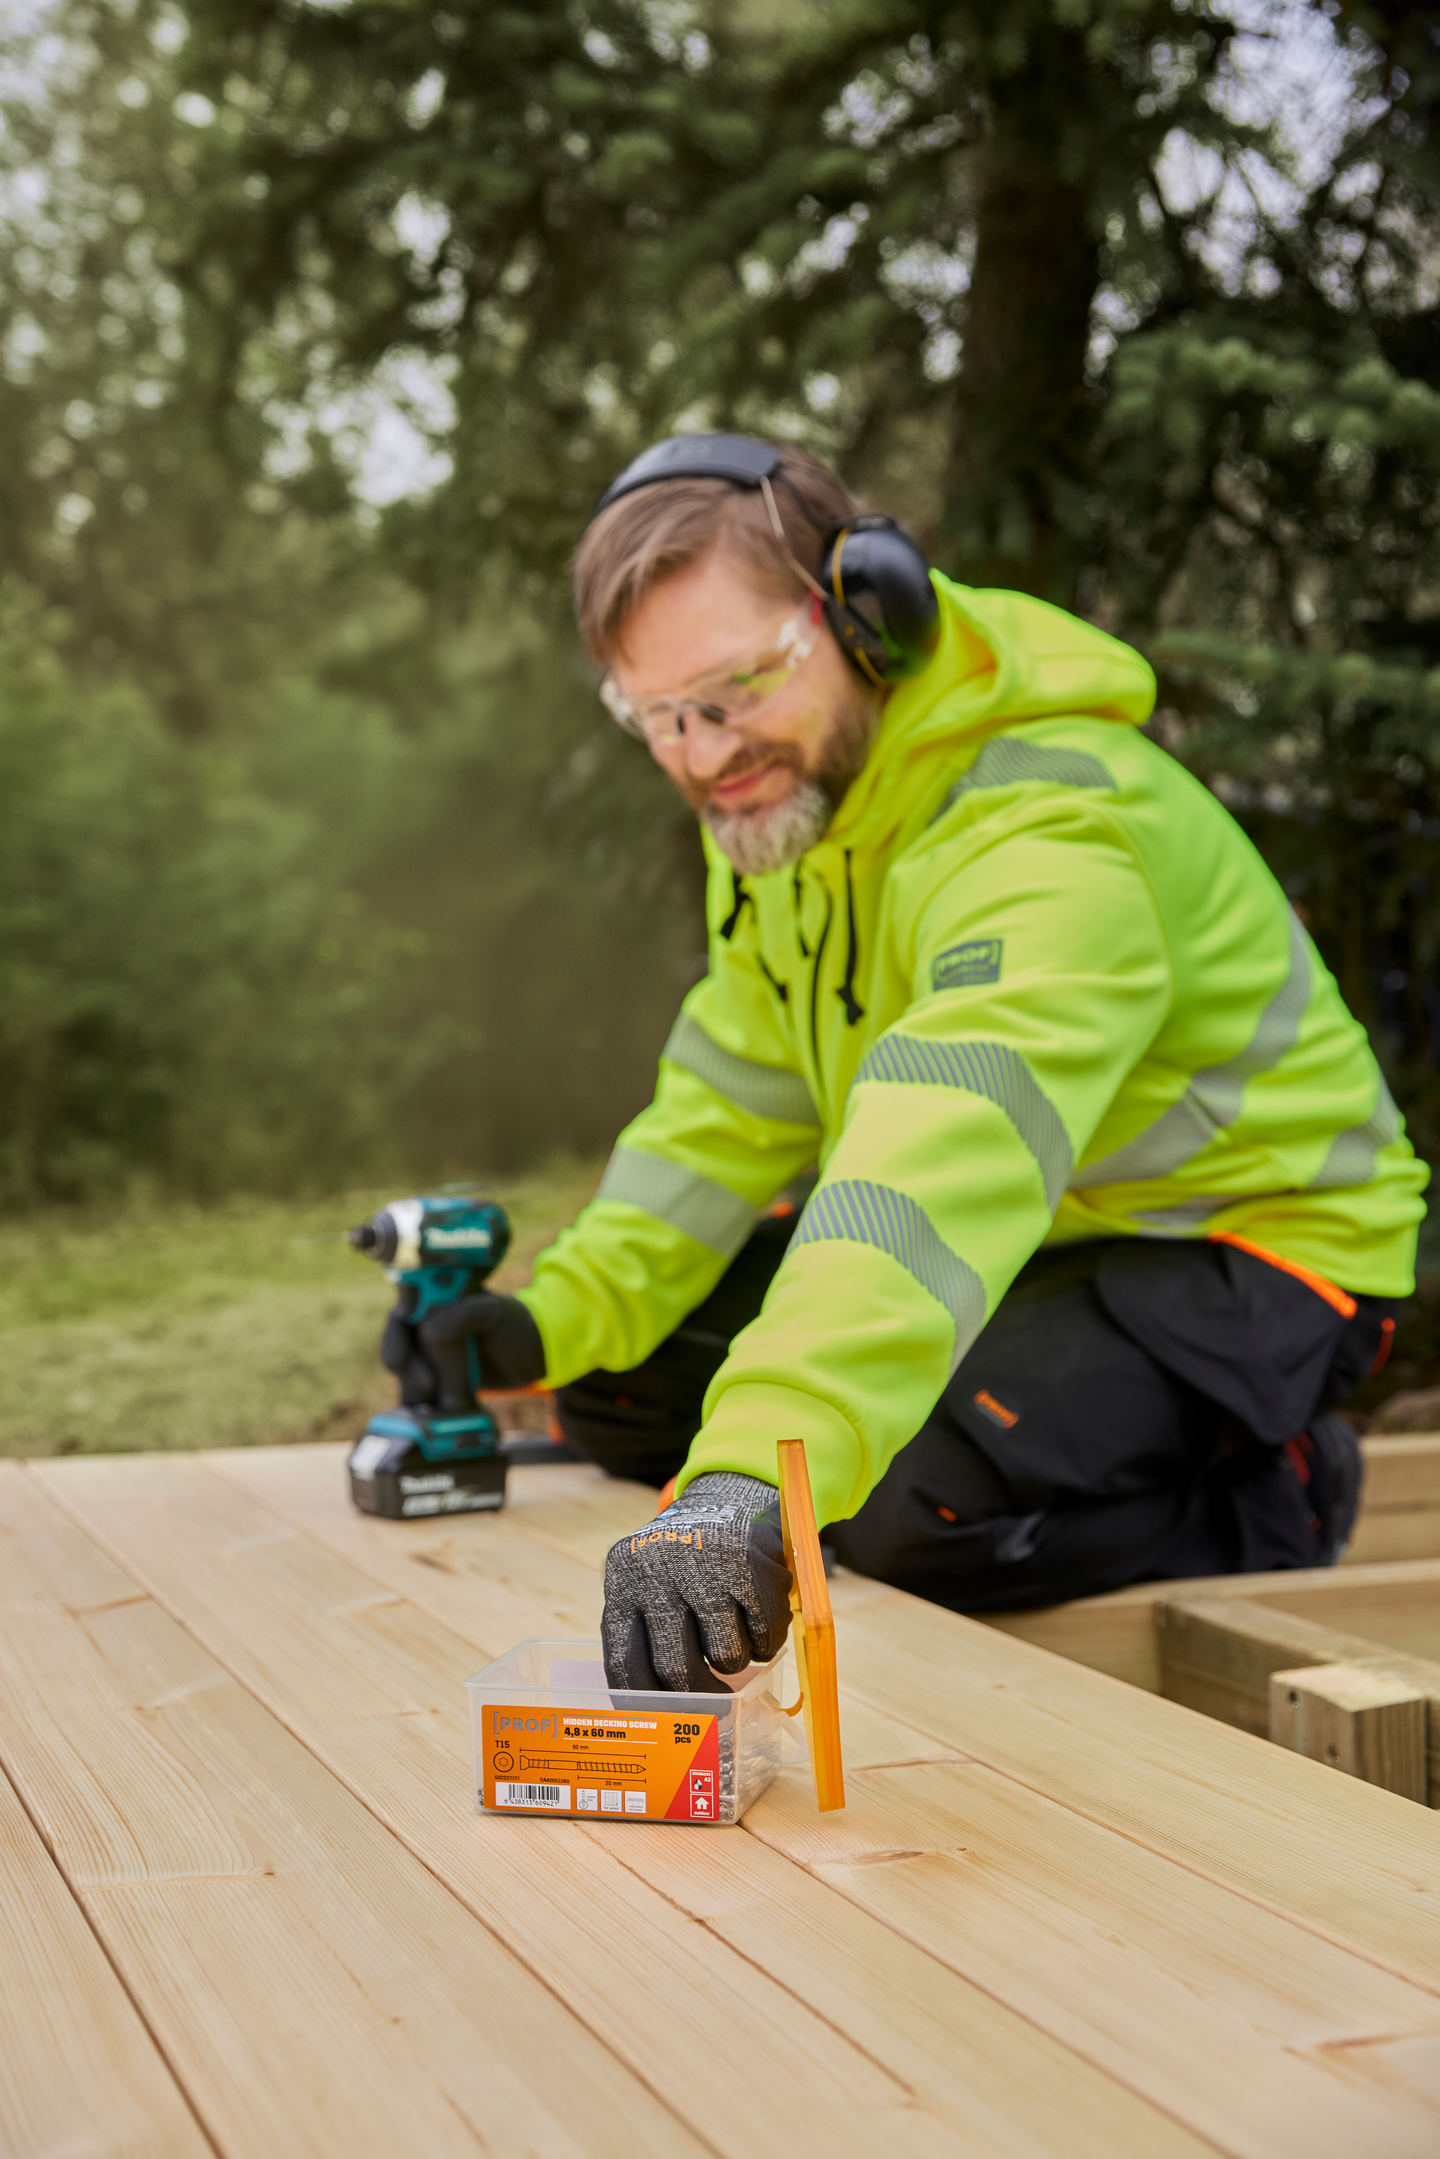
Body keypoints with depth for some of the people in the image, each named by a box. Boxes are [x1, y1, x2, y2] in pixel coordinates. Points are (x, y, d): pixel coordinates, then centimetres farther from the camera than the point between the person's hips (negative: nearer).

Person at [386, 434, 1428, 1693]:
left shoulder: (1052, 834, -33)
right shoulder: (786, 792, -2)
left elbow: (956, 1154, -50)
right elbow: (738, 1095, 4)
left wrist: (751, 1481, -63)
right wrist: (563, 1310, -13)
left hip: (1245, 1250, -8)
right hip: (1044, 1235, 9)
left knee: (918, 1505, -31)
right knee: (625, 1378, 0)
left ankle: (1264, 1506, -3)